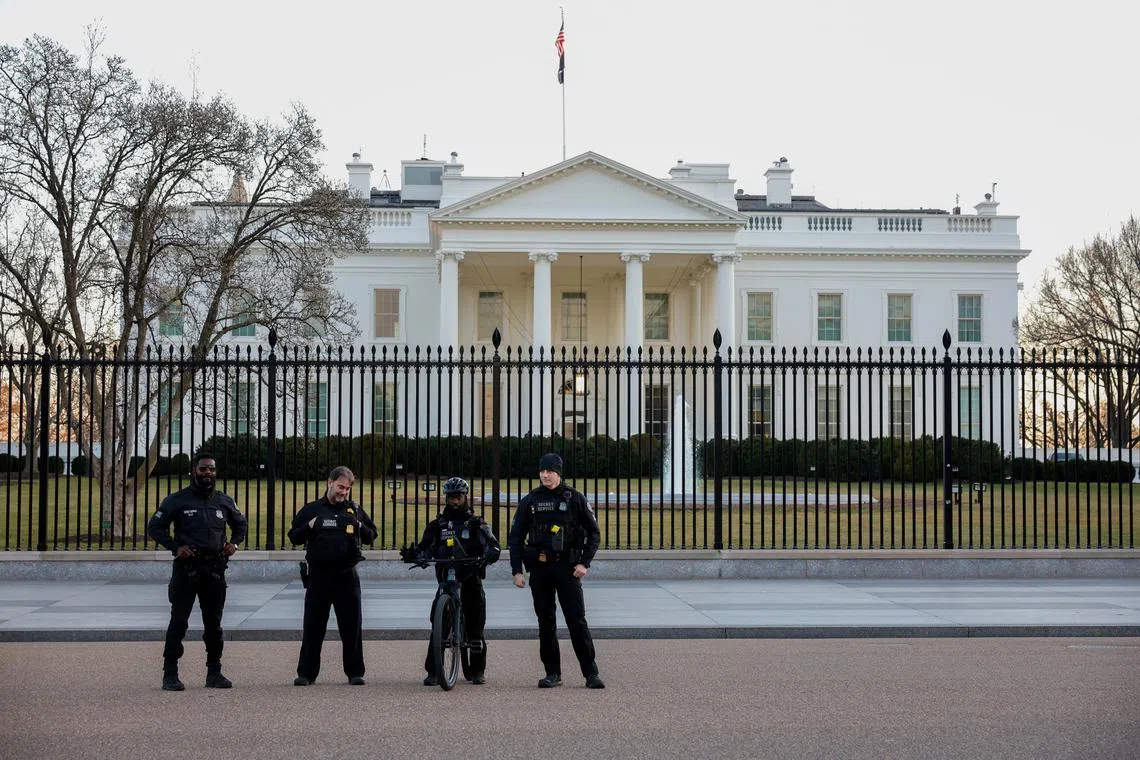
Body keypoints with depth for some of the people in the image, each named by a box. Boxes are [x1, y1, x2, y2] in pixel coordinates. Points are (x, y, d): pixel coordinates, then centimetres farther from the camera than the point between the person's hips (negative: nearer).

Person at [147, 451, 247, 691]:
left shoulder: (224, 502, 11)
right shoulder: (177, 500, -1)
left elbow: (241, 524, 26)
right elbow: (154, 527, 0)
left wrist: (234, 542, 6)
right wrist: (175, 547, -12)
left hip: (215, 570, 4)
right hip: (186, 568, -4)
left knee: (214, 624, 9)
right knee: (178, 622, -4)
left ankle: (214, 673, 18)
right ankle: (170, 675, 0)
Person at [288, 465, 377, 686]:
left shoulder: (355, 510, 11)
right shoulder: (311, 509, 7)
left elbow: (372, 536, 17)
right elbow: (294, 536, 9)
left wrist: (361, 528, -4)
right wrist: (308, 527, -10)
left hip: (347, 576, 1)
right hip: (318, 576, -1)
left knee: (352, 626, 2)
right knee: (313, 626, 3)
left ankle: (355, 672, 11)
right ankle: (306, 672, 10)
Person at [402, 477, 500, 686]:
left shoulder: (476, 523, 6)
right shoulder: (438, 524, 12)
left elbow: (491, 543, -6)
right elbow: (425, 547, 5)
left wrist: (491, 553, -30)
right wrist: (413, 554, -17)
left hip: (471, 579, -1)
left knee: (475, 627, 2)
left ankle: (478, 670, 16)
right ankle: (432, 672, -4)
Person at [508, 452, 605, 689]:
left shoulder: (574, 499, 2)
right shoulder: (530, 501, 8)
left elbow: (594, 533, 3)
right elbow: (515, 538, 10)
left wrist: (584, 563, -7)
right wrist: (516, 570, 2)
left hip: (567, 568, -3)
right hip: (539, 569, 3)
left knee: (577, 621, -6)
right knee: (545, 623, 5)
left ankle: (591, 673, -3)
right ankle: (553, 673, 12)